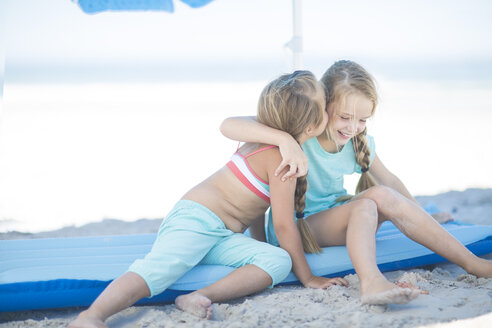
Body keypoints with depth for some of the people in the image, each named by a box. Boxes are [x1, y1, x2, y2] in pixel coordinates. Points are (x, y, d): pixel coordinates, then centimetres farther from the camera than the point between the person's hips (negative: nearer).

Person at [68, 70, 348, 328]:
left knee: (279, 261, -13)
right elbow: (284, 225, -14)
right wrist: (308, 278, -5)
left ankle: (201, 296, -28)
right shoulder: (281, 158, -15)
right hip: (194, 219, -9)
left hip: (222, 238, 9)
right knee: (161, 267, -34)